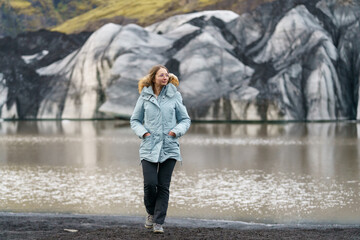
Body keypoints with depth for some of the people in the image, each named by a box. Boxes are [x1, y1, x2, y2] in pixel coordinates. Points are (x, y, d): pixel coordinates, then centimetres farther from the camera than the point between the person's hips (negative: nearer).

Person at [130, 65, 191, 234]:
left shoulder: (174, 96, 4)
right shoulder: (144, 97, 4)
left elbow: (185, 119, 10)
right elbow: (134, 120, 11)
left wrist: (177, 130, -9)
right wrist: (142, 132, -7)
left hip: (169, 147, 1)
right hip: (149, 147, -1)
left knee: (163, 186, 0)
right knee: (150, 183, -10)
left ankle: (158, 222, 6)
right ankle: (151, 213, 18)